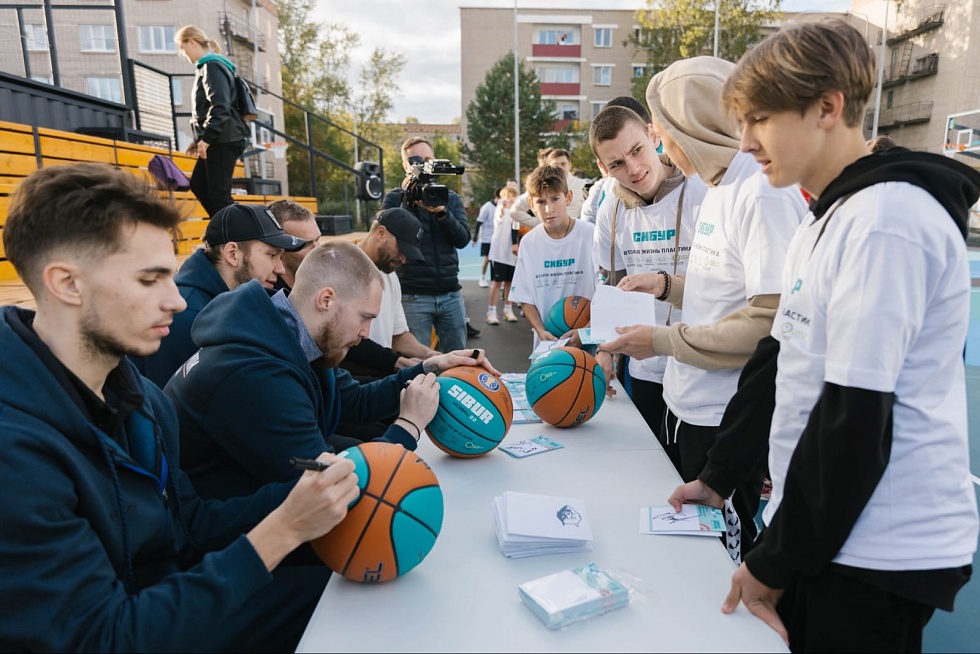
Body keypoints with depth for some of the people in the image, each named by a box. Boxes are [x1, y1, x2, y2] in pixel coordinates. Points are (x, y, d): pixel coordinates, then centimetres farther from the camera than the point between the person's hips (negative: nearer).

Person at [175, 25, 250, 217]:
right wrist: (198, 139, 23)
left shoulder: (212, 66, -10)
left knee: (219, 194, -9)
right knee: (198, 186, 14)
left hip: (224, 141, -10)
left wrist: (206, 138, -23)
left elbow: (220, 106, -22)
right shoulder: (206, 67, 20)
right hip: (219, 141, 10)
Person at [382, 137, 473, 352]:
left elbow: (462, 239, -4)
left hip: (451, 293, 3)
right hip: (413, 296, -3)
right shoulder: (394, 198, 2)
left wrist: (441, 212, -20)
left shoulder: (450, 198, 9)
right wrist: (407, 200, -18)